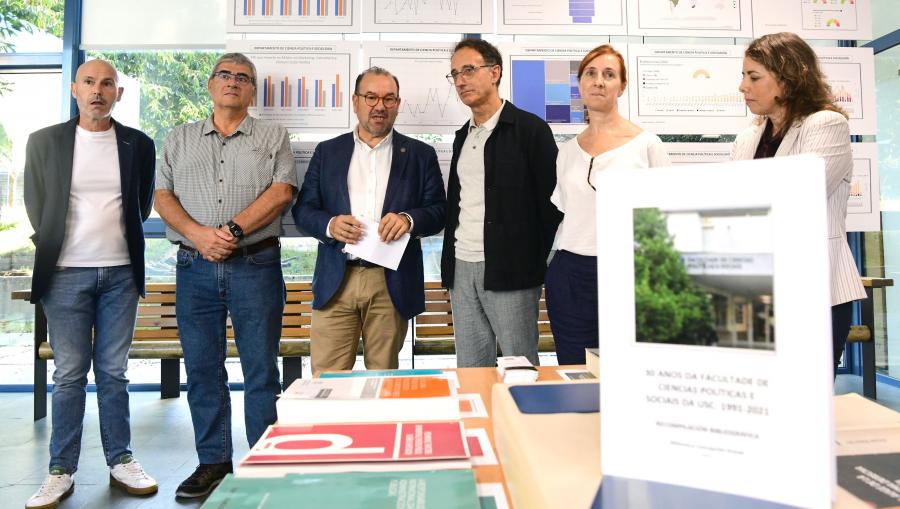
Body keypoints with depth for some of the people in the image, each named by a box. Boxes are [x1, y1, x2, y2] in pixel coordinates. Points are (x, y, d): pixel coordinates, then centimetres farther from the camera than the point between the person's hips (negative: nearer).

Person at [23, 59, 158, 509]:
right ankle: (61, 471, 14)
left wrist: (115, 239, 12)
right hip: (66, 273, -1)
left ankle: (120, 462, 17)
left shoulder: (139, 144, 5)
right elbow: (35, 206, 8)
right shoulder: (44, 141, 3)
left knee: (114, 372, 8)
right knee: (69, 374, 4)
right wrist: (53, 251, 10)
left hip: (120, 273, 1)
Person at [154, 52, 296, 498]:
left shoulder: (273, 137, 9)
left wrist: (233, 230, -15)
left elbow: (281, 191, -4)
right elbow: (163, 196, 8)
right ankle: (212, 461, 20)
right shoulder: (180, 139, 17)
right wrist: (198, 234, -10)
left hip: (255, 265, -3)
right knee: (202, 368, 7)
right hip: (195, 266, 3)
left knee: (261, 369, 0)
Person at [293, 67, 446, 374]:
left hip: (392, 283, 0)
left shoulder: (420, 155, 10)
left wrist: (409, 219, -17)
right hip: (336, 280, 1)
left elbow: (439, 210, 4)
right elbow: (303, 209, 9)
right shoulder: (327, 152, 13)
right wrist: (329, 224, -12)